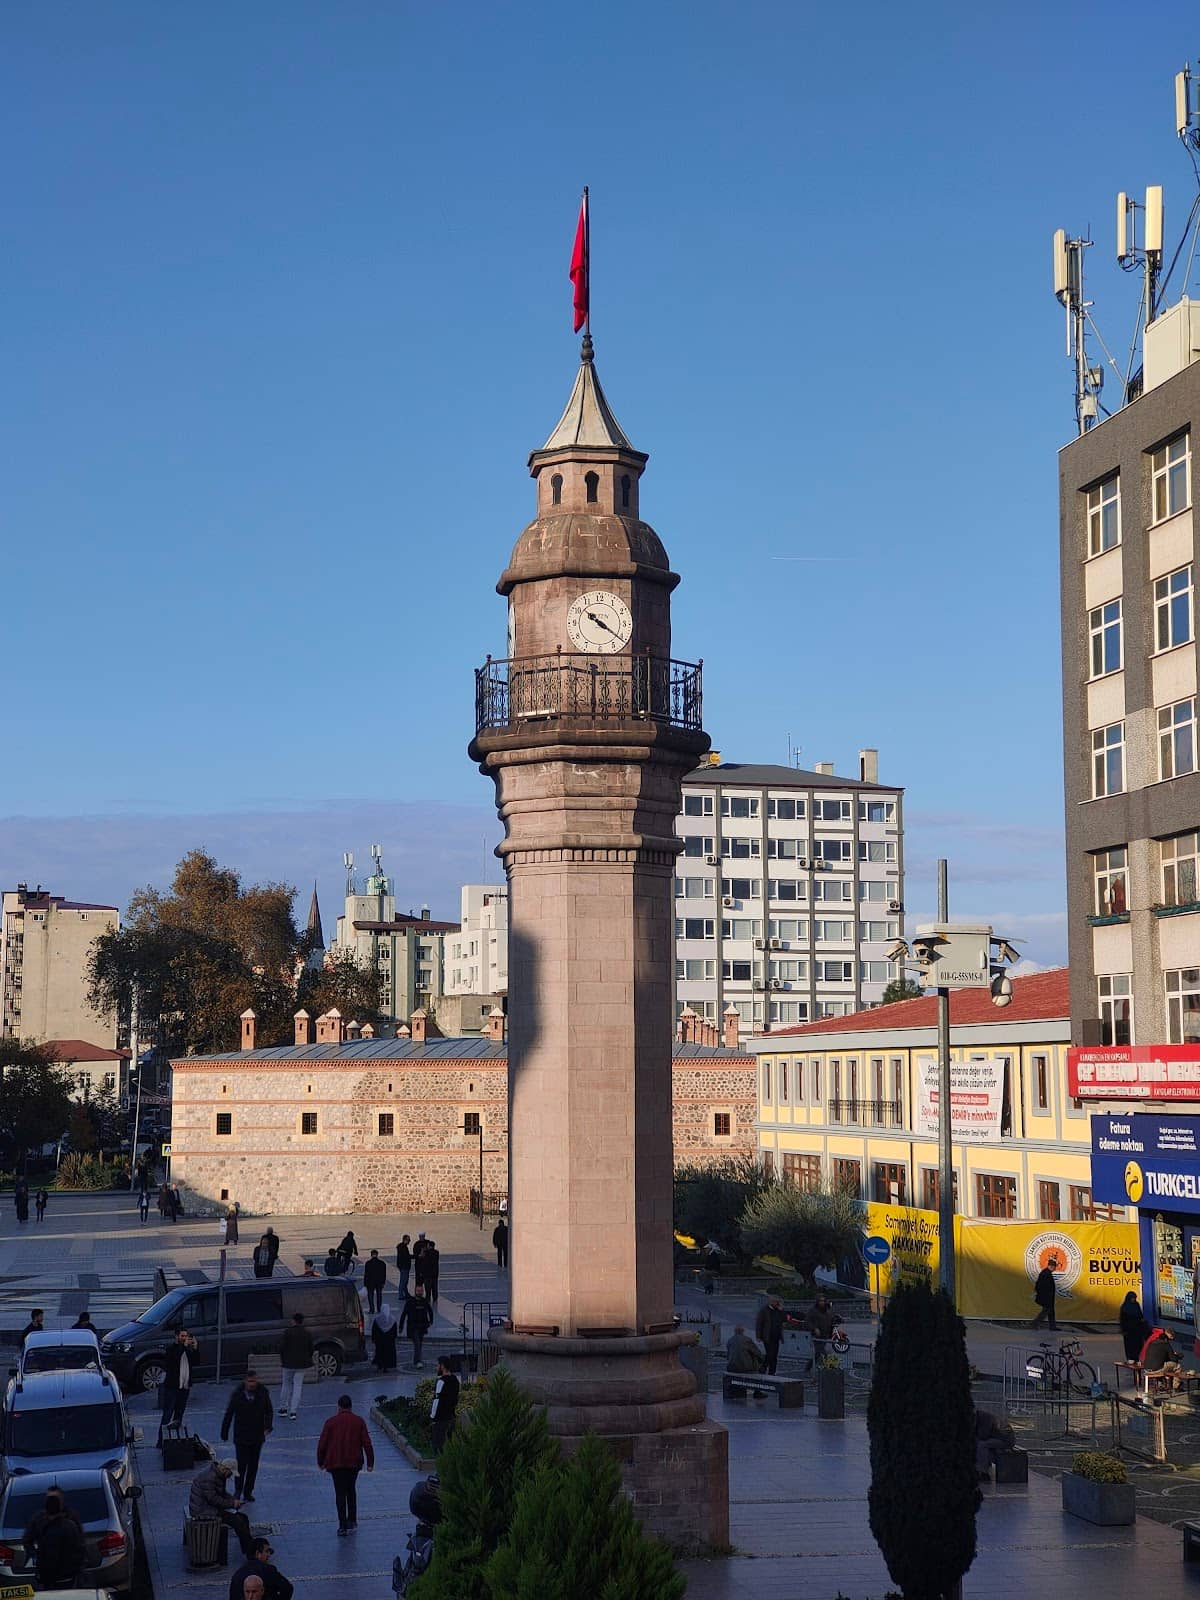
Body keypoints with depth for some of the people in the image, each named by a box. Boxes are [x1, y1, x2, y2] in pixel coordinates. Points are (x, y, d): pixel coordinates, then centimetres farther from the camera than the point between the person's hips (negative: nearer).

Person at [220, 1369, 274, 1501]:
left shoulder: (262, 1392, -5)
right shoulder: (237, 1394, -10)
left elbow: (269, 1411, 2)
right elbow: (229, 1414, -3)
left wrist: (267, 1427, -13)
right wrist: (224, 1433, 0)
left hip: (257, 1436, 3)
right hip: (241, 1436, -2)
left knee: (253, 1465, 10)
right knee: (241, 1464, -4)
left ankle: (248, 1492, 22)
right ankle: (238, 1491, 13)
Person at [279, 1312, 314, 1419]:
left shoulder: (287, 1332, -10)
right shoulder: (308, 1334, 0)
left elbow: (282, 1347, -10)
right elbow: (311, 1349, 4)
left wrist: (281, 1359, 3)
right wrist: (307, 1360, 17)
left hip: (288, 1363, -2)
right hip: (302, 1364, 2)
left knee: (286, 1384, 17)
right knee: (298, 1386, 5)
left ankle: (283, 1408, 22)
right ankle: (293, 1411, 1)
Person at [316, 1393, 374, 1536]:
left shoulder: (331, 1422, -4)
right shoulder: (359, 1422, 0)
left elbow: (322, 1443, -2)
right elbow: (367, 1443, -1)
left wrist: (321, 1461, 11)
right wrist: (370, 1462, 6)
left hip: (335, 1463, -2)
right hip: (354, 1462, 2)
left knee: (340, 1493, -1)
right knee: (351, 1490, 20)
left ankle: (343, 1526, -8)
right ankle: (352, 1521, 25)